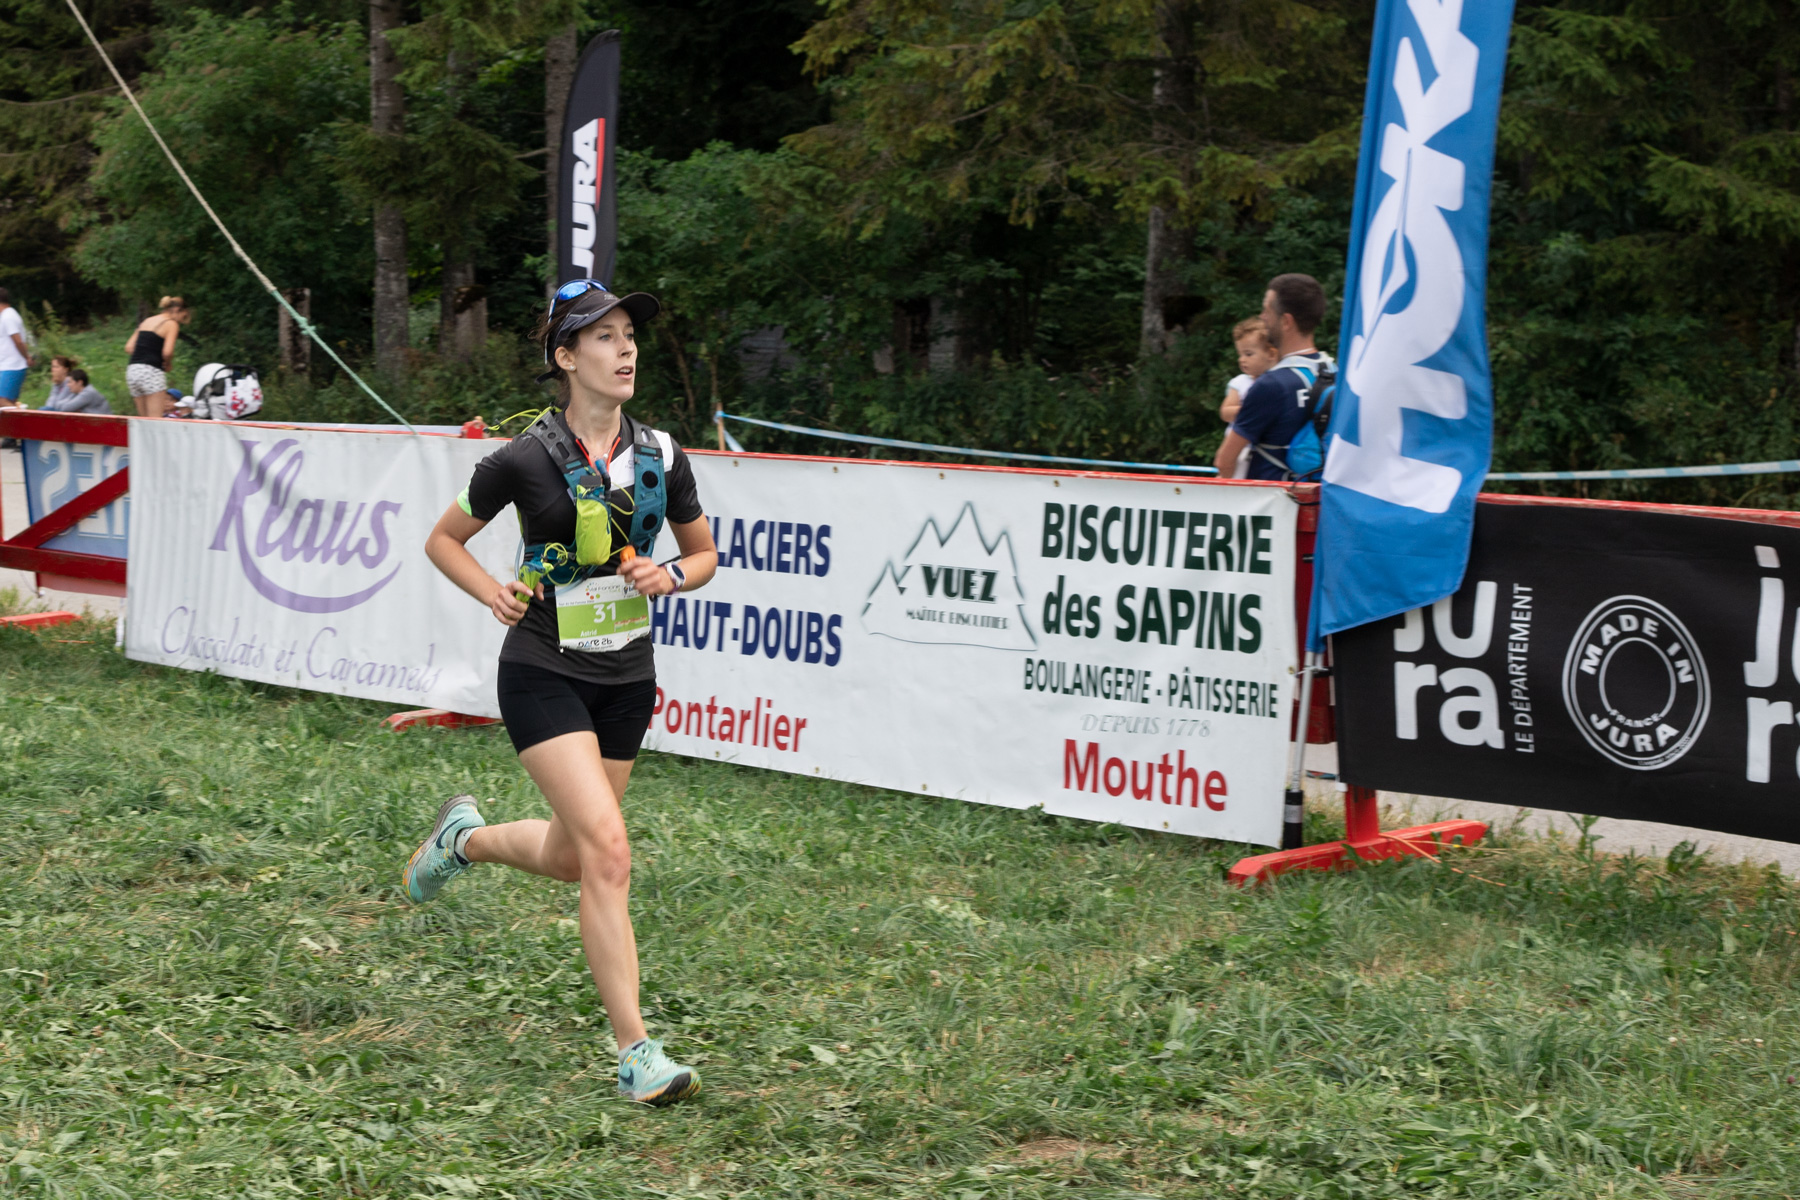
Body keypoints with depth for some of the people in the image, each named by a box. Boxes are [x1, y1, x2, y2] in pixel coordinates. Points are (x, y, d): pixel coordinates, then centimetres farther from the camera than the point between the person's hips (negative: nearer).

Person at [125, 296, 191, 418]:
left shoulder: (146, 321, 20)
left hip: (132, 369, 7)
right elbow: (167, 352, -14)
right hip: (152, 371, -7)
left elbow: (129, 347, 14)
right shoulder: (171, 324, -1)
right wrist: (168, 364, 5)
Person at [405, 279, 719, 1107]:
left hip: (626, 678, 5)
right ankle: (636, 1052, -11)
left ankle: (464, 837, 48)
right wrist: (497, 597, -12)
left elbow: (704, 553, 13)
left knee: (568, 858, 16)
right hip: (545, 674, -5)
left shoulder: (660, 455, 0)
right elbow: (443, 539, 3)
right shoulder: (526, 458, -11)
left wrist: (669, 577, -8)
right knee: (607, 852, -17)